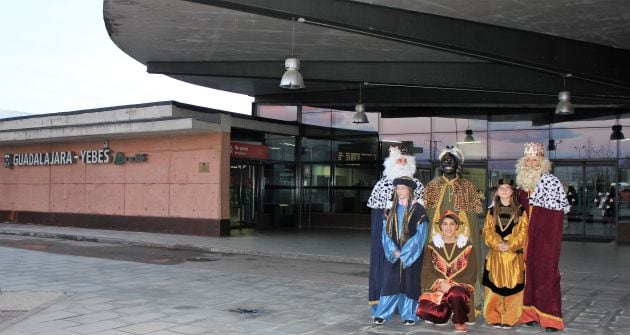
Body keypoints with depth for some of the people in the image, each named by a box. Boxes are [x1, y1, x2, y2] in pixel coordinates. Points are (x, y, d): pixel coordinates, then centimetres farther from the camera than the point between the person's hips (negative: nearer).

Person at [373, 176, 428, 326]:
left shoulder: (418, 209, -5)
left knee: (409, 282, 2)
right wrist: (394, 251, -8)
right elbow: (386, 232, 5)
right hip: (393, 253, 3)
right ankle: (382, 313, 8)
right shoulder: (390, 209, 6)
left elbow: (420, 234, -8)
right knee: (390, 281, 2)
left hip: (411, 254, -3)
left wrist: (404, 252, -12)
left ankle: (409, 315, 12)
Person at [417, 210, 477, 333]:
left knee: (455, 294, -39)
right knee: (423, 311, -26)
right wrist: (440, 283, -18)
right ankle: (447, 313, 8)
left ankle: (460, 322, -7)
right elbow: (426, 273, 2)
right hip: (437, 288, 2)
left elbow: (471, 274, 1)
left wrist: (453, 284, -14)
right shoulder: (432, 246, 7)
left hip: (460, 286, -1)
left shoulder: (467, 246, 5)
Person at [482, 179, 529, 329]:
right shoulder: (492, 210, 11)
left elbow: (523, 231, -2)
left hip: (514, 254, -1)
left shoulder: (520, 210, 4)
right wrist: (497, 244, -11)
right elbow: (487, 230, 5)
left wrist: (510, 245, -14)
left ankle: (509, 319, 7)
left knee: (512, 286, -1)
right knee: (495, 286, 0)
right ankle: (494, 318, 8)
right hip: (495, 254, 2)